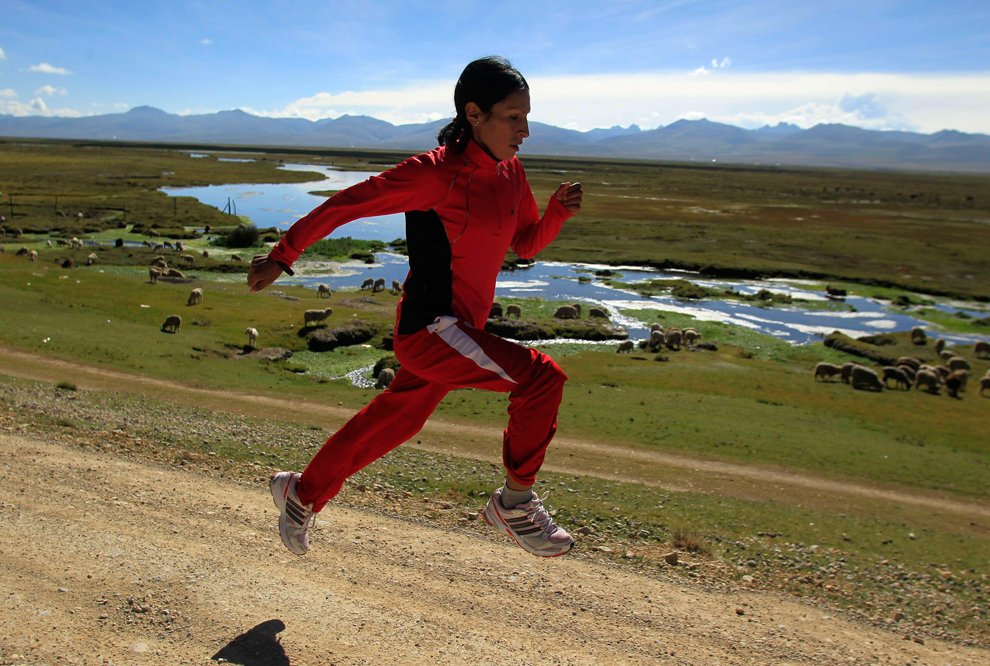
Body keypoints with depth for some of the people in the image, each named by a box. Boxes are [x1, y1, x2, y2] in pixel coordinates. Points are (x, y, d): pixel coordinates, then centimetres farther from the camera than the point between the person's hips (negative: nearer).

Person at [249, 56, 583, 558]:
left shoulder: (509, 172, 8)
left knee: (395, 422, 21)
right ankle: (515, 502, 0)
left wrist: (559, 210, -4)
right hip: (429, 328, -9)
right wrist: (282, 257, -6)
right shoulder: (437, 171, -16)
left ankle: (302, 493, 42)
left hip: (459, 330, 9)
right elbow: (346, 204, -11)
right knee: (541, 376, -18)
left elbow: (526, 244, 16)